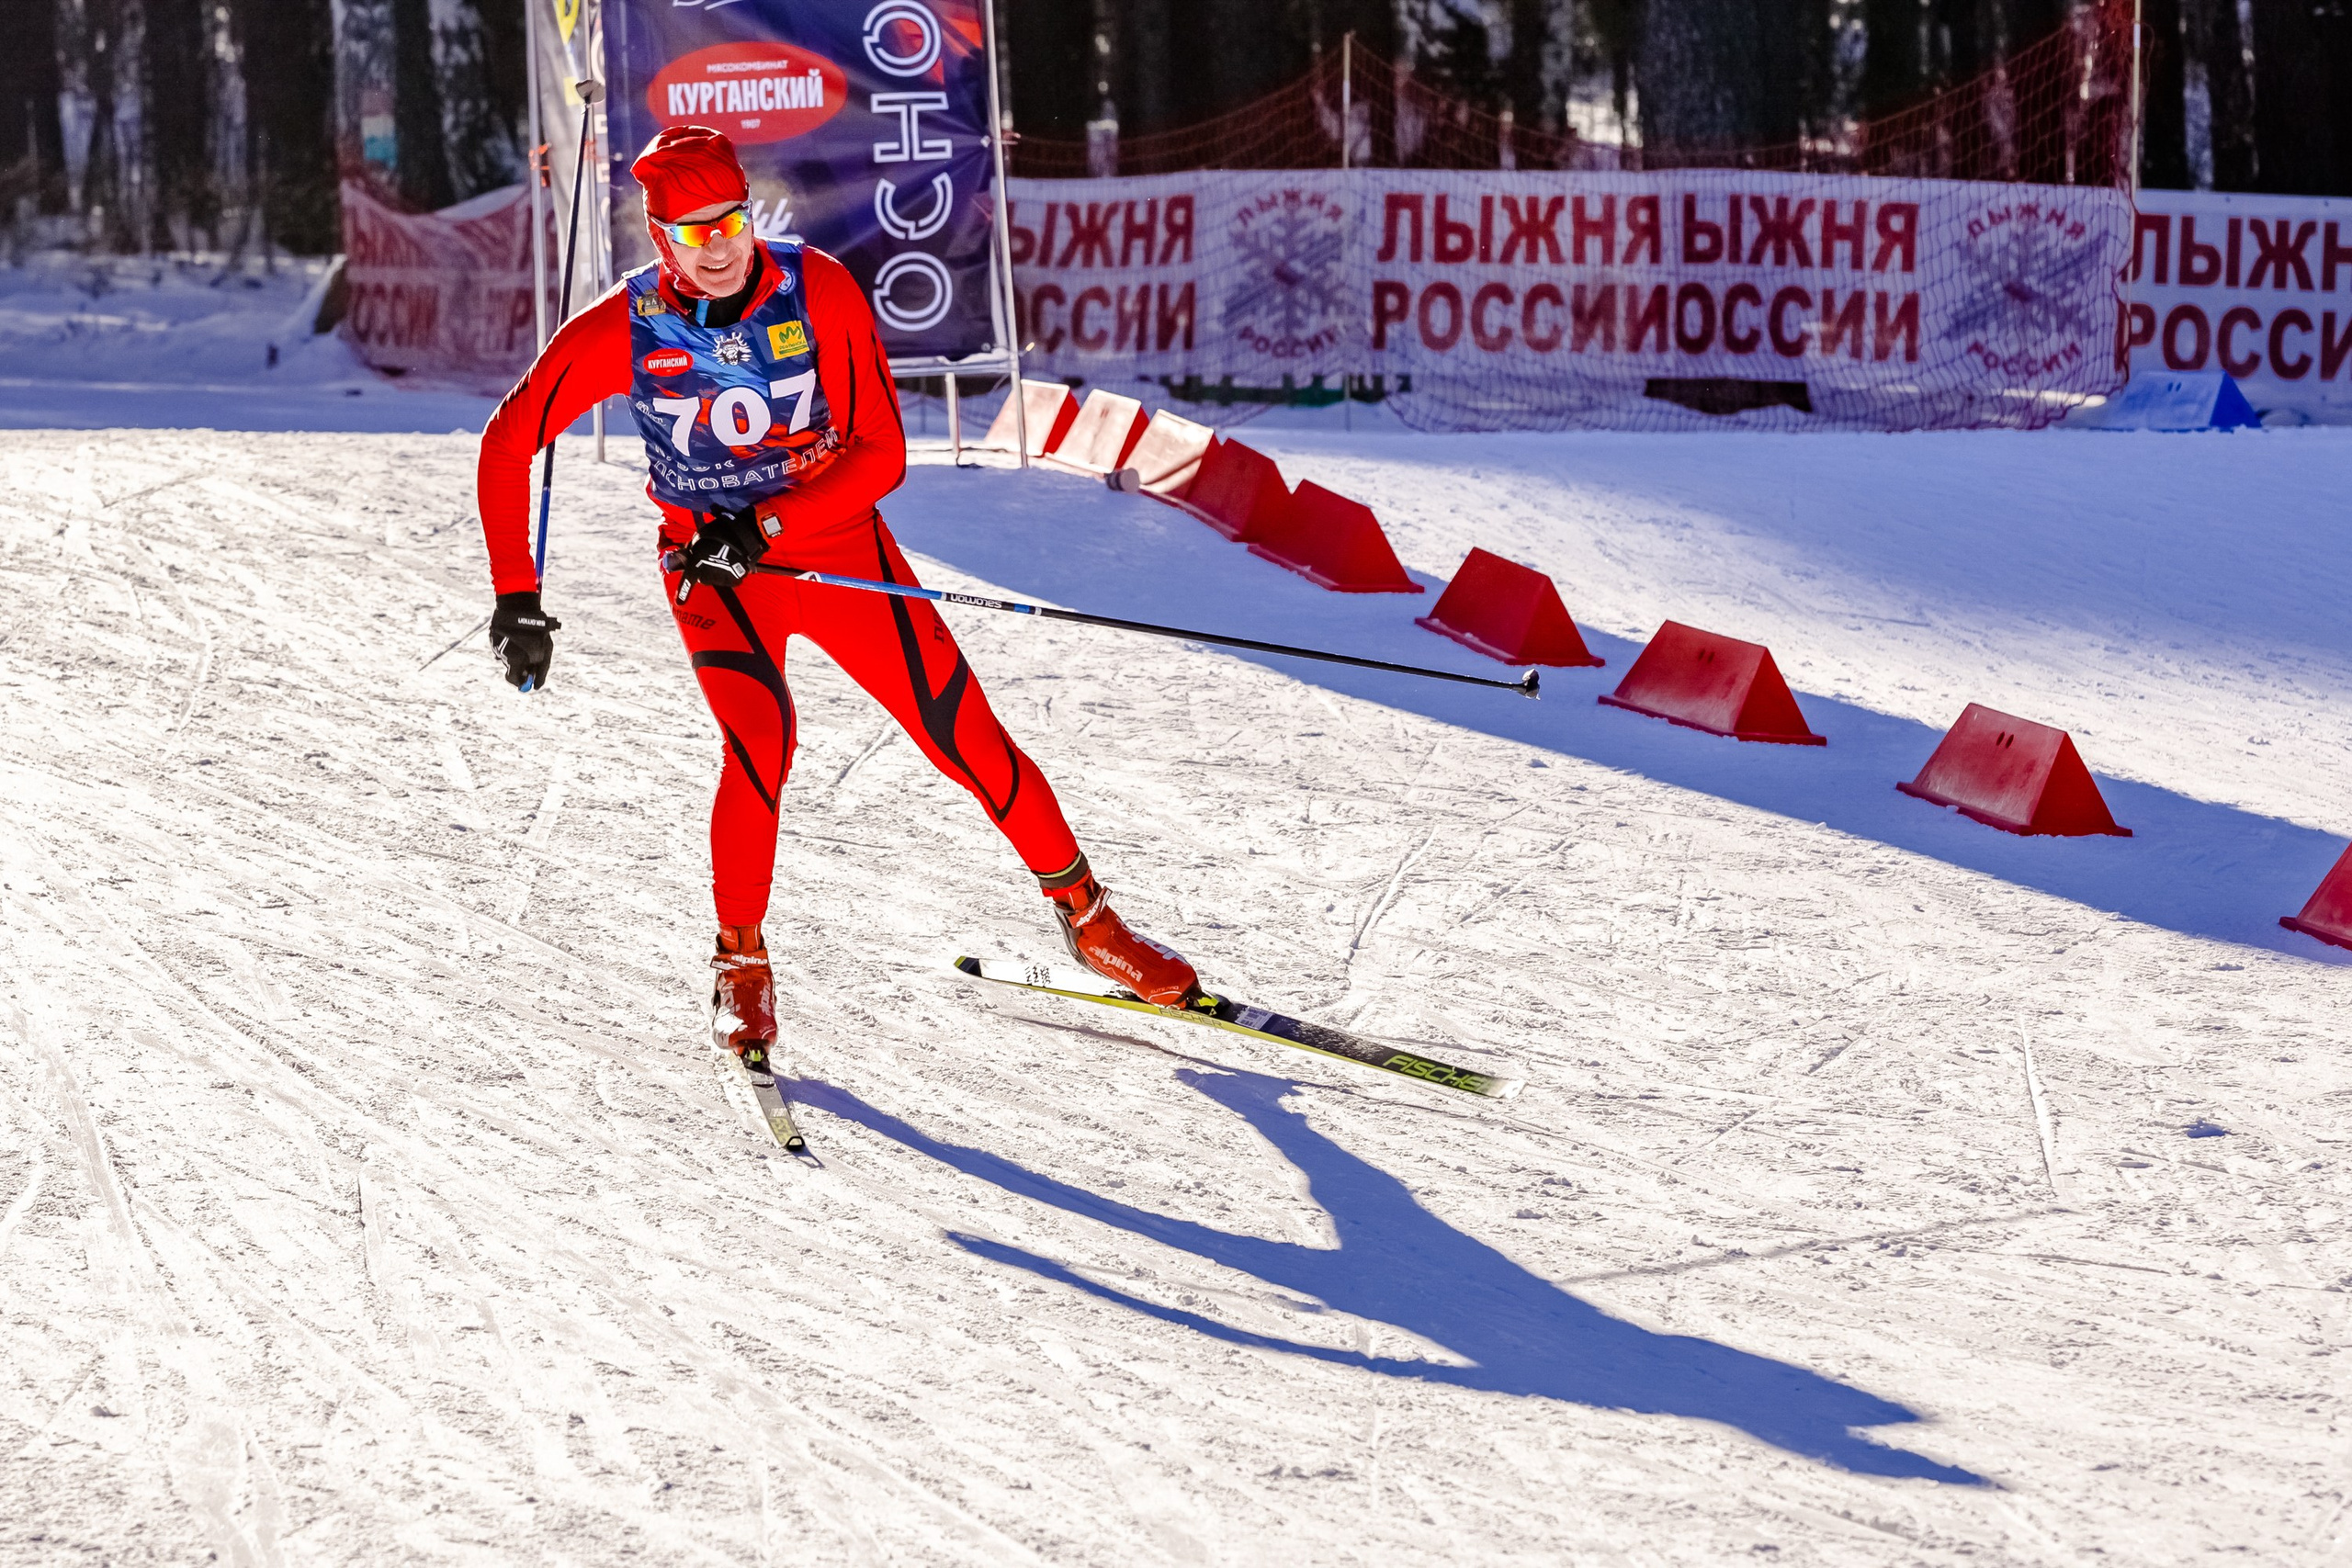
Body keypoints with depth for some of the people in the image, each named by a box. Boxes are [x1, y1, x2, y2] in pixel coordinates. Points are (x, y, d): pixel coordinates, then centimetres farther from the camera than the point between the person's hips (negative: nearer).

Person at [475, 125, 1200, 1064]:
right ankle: (740, 962, -5)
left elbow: (880, 455, -16)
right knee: (759, 741, -26)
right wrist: (517, 599, -13)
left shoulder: (819, 292, -17)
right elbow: (509, 443, -8)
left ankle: (1082, 911, 19)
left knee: (966, 738, -3)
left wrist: (763, 527, -27)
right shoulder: (624, 329, -17)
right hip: (712, 563, -1)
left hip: (835, 540, 1)